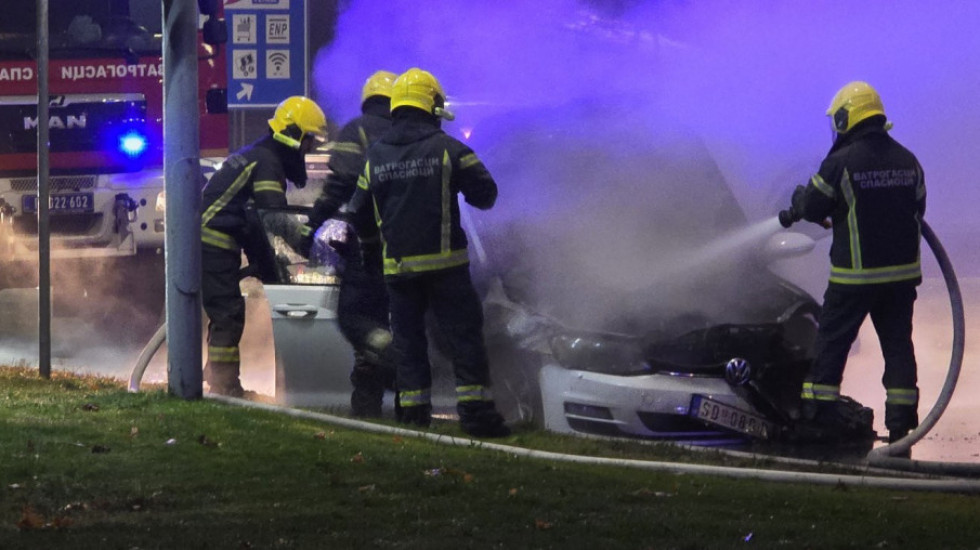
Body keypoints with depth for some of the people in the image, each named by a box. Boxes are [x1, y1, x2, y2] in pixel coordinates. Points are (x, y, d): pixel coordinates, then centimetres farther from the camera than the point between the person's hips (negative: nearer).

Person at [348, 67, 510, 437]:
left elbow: (361, 213, 16)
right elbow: (485, 194, -2)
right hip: (444, 261, -4)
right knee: (463, 333, -2)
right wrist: (473, 192, 22)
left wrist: (370, 246, 34)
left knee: (408, 336, 12)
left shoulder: (375, 156, 7)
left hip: (397, 266, 4)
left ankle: (413, 405, 10)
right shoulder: (447, 149, -6)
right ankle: (475, 408, -8)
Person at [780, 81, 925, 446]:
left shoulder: (841, 162, -13)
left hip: (855, 275, -5)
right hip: (903, 270, 5)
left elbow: (812, 208, -5)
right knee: (898, 344, 10)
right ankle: (901, 423, 9)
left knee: (832, 341, 5)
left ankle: (814, 415, 5)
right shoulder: (908, 161, 5)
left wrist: (799, 200, 18)